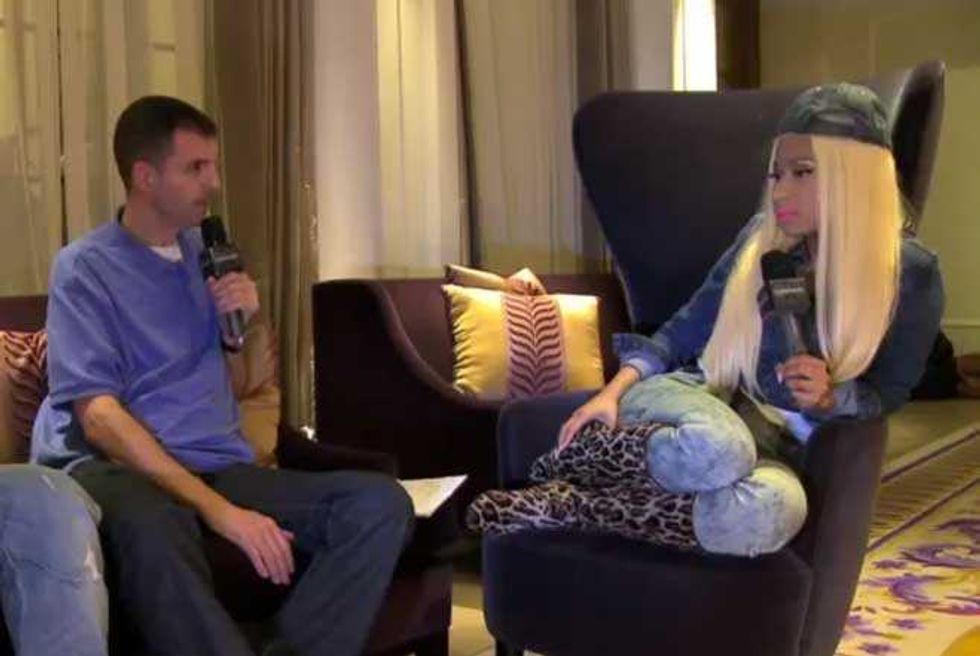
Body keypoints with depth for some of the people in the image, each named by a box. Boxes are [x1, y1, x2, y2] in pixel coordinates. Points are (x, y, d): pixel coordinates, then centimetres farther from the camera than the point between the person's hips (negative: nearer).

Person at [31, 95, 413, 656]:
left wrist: (249, 319, 1)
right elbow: (99, 417, -13)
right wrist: (215, 508, -24)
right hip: (117, 469, -5)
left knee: (383, 502, -20)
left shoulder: (210, 253, 18)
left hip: (219, 467, 6)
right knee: (151, 529, -44)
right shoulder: (85, 267, -1)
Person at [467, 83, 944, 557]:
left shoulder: (910, 274, -3)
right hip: (704, 396, 0)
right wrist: (614, 390, -6)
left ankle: (563, 505, -23)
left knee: (771, 512, -40)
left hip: (778, 444, 0)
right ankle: (563, 470, -15)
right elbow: (685, 329, 7)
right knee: (711, 449, -41)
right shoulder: (764, 237, 2)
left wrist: (831, 398, -16)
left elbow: (888, 391, 6)